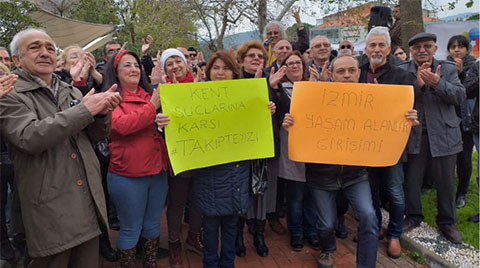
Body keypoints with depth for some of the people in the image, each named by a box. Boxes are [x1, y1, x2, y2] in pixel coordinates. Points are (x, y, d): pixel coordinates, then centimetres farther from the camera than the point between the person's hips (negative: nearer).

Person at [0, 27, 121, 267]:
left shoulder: (72, 92, 12)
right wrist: (84, 109, -22)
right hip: (50, 210, -5)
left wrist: (102, 112, -10)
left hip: (89, 203, 5)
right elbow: (30, 138, -22)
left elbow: (94, 137, 12)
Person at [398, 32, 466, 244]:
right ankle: (413, 217, 30)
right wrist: (418, 84, -25)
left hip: (443, 136, 1)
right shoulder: (402, 71, 0)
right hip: (414, 136, -1)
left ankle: (447, 222, 30)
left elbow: (460, 96, -7)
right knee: (411, 181, 9)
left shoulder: (448, 69, 5)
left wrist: (437, 83, -21)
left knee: (446, 183, 11)